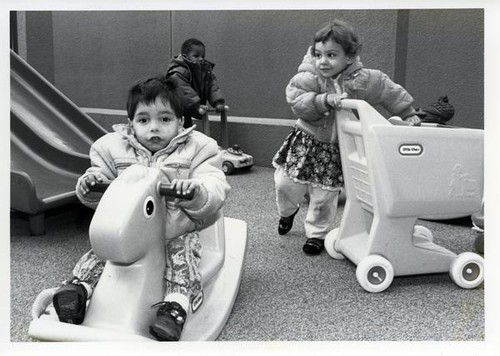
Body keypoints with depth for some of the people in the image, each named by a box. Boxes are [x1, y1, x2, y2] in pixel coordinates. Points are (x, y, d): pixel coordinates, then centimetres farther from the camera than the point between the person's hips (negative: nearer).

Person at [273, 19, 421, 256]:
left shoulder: (365, 81, -11)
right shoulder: (309, 78, -15)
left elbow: (393, 93, 1)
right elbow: (295, 99, -29)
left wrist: (409, 116, 3)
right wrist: (325, 101, -38)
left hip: (336, 150, 0)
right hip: (306, 141, 1)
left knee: (325, 196, 4)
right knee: (286, 183, 4)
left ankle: (317, 233, 27)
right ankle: (287, 211, 39)